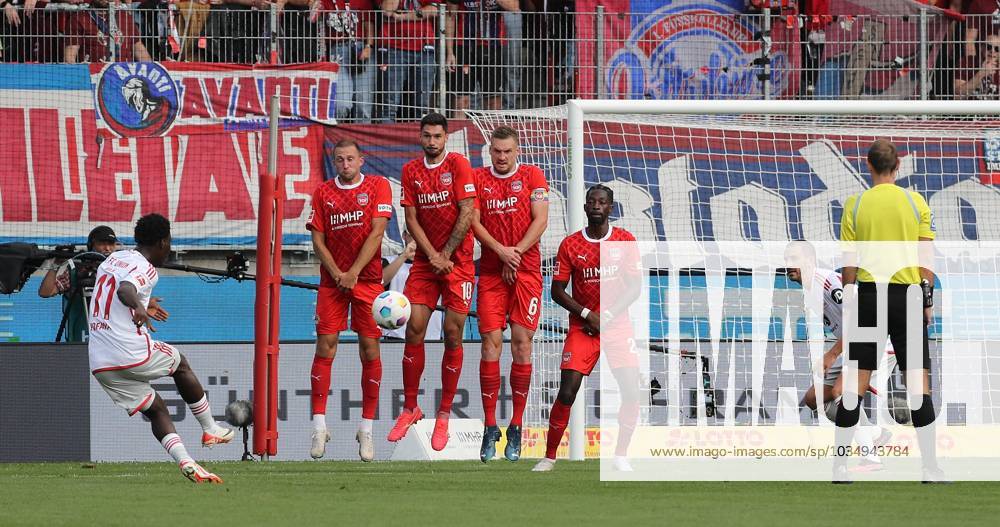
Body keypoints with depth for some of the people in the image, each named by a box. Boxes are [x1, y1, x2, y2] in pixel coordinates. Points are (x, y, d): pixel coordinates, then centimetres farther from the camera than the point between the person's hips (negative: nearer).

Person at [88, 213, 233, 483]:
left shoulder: (113, 259, 17)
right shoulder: (146, 269, -9)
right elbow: (125, 289, -32)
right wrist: (139, 307, -51)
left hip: (98, 363, 7)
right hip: (132, 353, -7)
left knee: (156, 409, 16)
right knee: (180, 363, 24)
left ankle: (184, 461, -2)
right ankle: (210, 429, 30)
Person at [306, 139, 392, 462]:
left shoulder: (377, 186, 2)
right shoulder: (323, 193, 8)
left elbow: (376, 232, -6)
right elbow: (318, 240, 4)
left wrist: (354, 272, -13)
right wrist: (337, 274, -10)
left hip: (368, 278, -1)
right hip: (332, 280, 1)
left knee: (370, 348, -2)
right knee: (325, 346, -7)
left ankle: (366, 429, 4)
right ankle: (319, 426, -7)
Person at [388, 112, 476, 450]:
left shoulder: (458, 165, -5)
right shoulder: (411, 171, 7)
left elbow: (467, 213, -9)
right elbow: (412, 219, 4)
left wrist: (446, 255, -11)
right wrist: (432, 256, -8)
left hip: (458, 261, -3)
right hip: (425, 261, 3)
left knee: (453, 334, -3)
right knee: (414, 330, -4)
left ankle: (444, 414, 4)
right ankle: (410, 408, 6)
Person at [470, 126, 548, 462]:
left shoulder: (532, 176, 5)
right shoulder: (478, 178, 9)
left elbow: (540, 220, -1)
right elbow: (474, 222, 2)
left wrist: (515, 253, -11)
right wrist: (501, 251, -12)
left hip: (526, 270, -1)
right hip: (491, 271, 1)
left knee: (521, 342, -4)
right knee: (491, 342, -6)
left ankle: (516, 428, 1)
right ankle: (490, 428, -4)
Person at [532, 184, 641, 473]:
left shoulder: (625, 240, 1)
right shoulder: (570, 245, -1)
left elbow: (634, 287, 1)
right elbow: (557, 291, 0)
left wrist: (608, 316, -12)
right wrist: (588, 315, -13)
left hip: (617, 324, 1)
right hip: (582, 327, -1)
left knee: (632, 392, -12)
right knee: (566, 393, -10)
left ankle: (621, 456, 3)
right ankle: (549, 456, 3)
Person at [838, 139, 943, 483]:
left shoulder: (854, 205, 1)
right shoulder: (916, 202, 1)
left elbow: (849, 263, 2)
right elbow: (926, 259, 0)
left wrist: (849, 303, 10)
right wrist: (928, 301, 8)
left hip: (867, 296, 1)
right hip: (907, 295, -1)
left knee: (855, 383, 4)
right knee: (918, 383, 1)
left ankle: (839, 467, 4)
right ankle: (931, 470, -1)